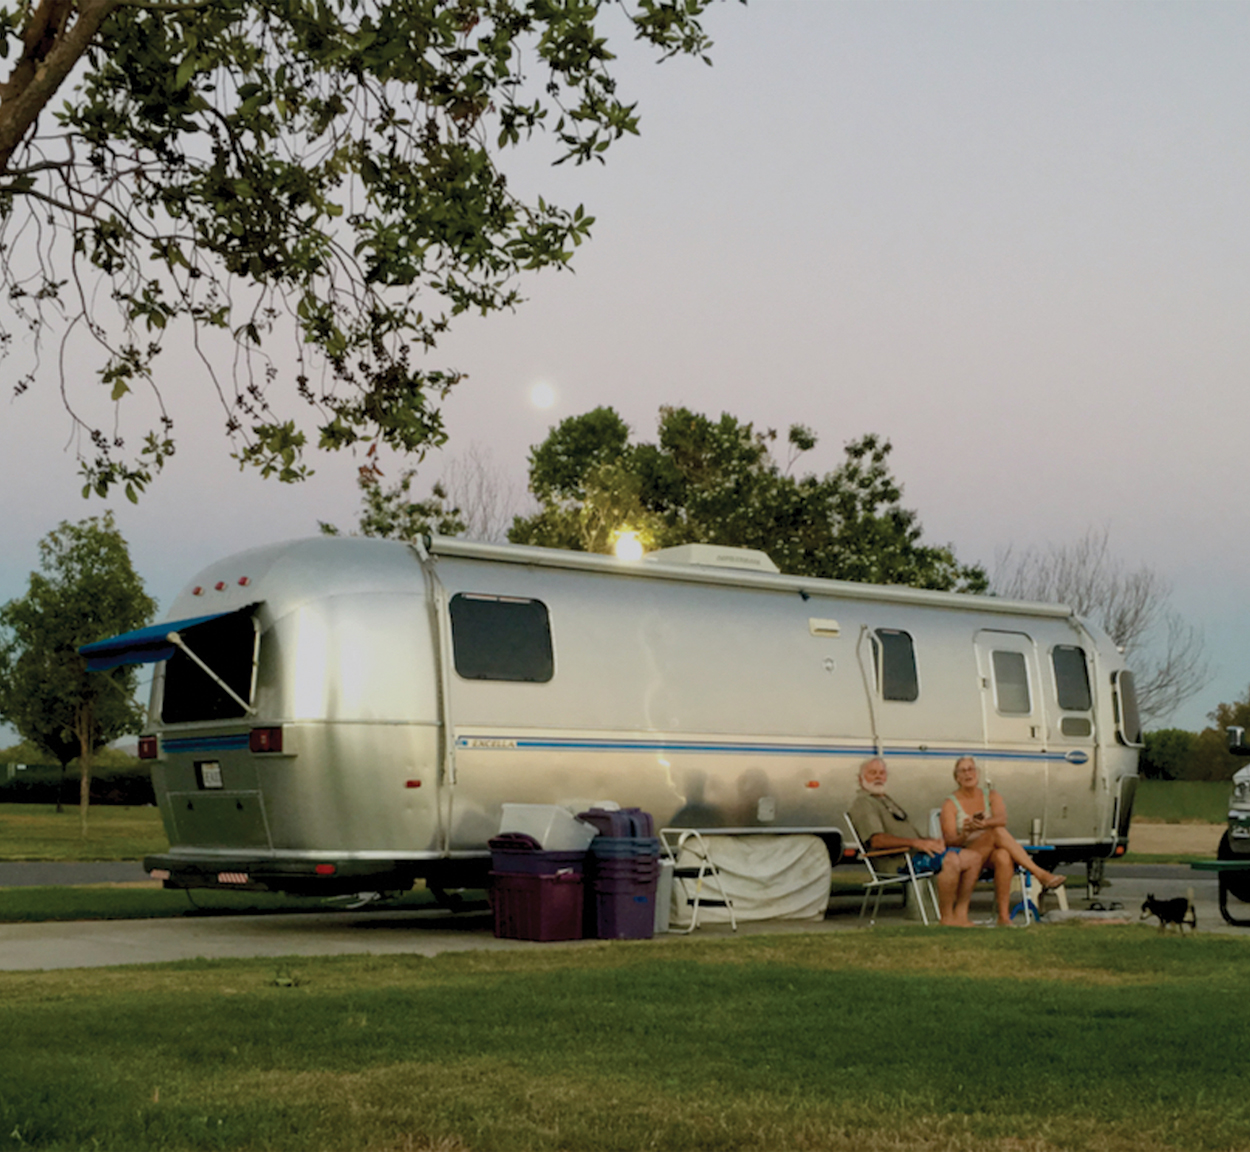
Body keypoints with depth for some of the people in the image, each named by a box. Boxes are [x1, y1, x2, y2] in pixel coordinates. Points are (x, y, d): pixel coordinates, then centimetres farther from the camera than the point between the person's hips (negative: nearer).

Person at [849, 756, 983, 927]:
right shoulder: (863, 803, -5)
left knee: (973, 858, 1)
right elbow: (876, 840, -20)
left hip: (913, 850, 10)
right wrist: (915, 842, -26)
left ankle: (961, 913, 0)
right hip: (897, 860, -10)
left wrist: (929, 841, 6)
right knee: (950, 860, -30)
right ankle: (947, 917, -22)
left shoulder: (887, 799, 28)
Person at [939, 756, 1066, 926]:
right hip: (966, 856, -3)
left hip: (991, 855, 3)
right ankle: (1041, 874, -37)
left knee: (1003, 856, -38)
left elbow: (1002, 818, -13)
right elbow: (949, 841, -8)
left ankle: (1004, 916, -41)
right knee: (998, 832, -32)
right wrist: (965, 833, -31)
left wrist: (985, 824, -36)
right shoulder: (950, 803, 3)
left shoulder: (991, 796, 11)